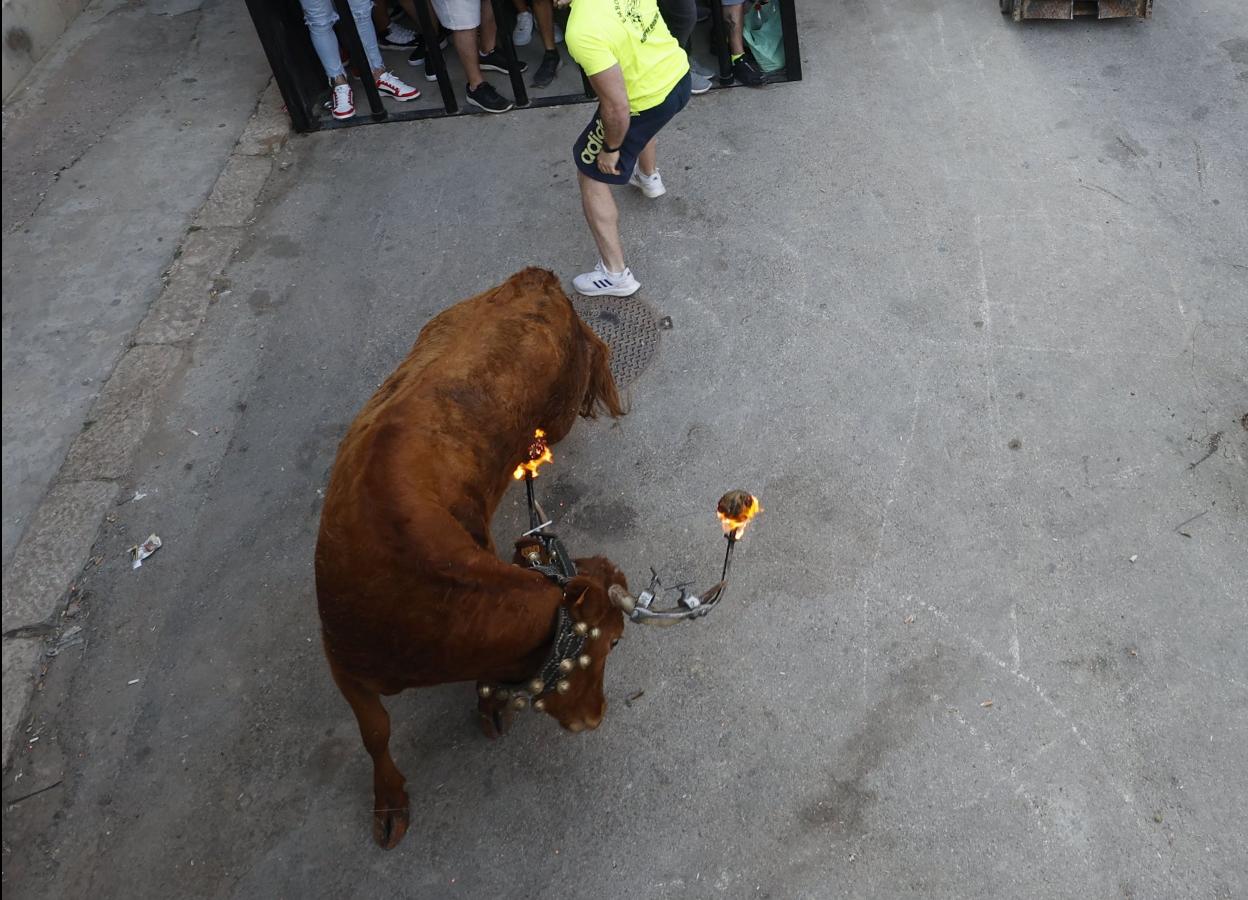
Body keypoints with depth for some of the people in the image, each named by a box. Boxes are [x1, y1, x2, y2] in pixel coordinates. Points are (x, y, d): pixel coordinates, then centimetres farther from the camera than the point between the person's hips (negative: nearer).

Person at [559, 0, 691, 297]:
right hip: (678, 74, 7)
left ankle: (615, 275, 13)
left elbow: (617, 108, -28)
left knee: (590, 177, 11)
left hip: (646, 102, -7)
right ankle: (649, 178, 68)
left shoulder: (582, 31, -32)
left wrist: (610, 148, -12)